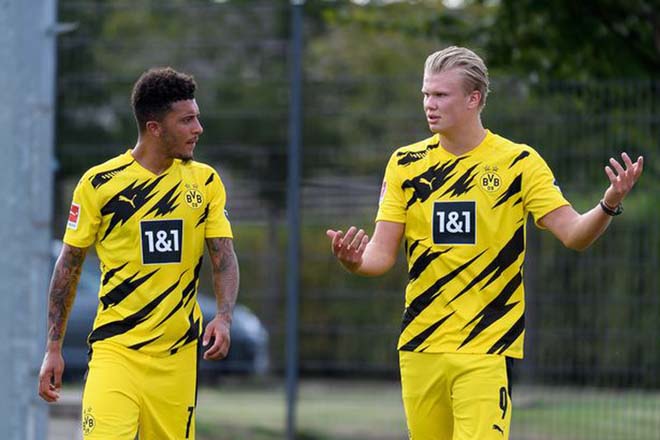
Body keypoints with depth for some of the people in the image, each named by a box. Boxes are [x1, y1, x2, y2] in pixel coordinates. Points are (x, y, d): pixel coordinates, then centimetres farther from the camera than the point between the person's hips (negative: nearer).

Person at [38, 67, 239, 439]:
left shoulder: (205, 182, 6)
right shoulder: (99, 183, -3)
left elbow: (225, 259, 4)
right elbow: (68, 266, 4)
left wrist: (224, 317, -16)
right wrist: (54, 347, 1)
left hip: (180, 352, 3)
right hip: (115, 349, -3)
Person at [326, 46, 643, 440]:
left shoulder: (518, 162, -2)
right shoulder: (405, 164, 6)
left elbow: (573, 234, -8)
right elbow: (382, 255, 3)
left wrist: (608, 206, -28)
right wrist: (354, 260, -20)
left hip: (487, 351, -4)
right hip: (420, 347, 4)